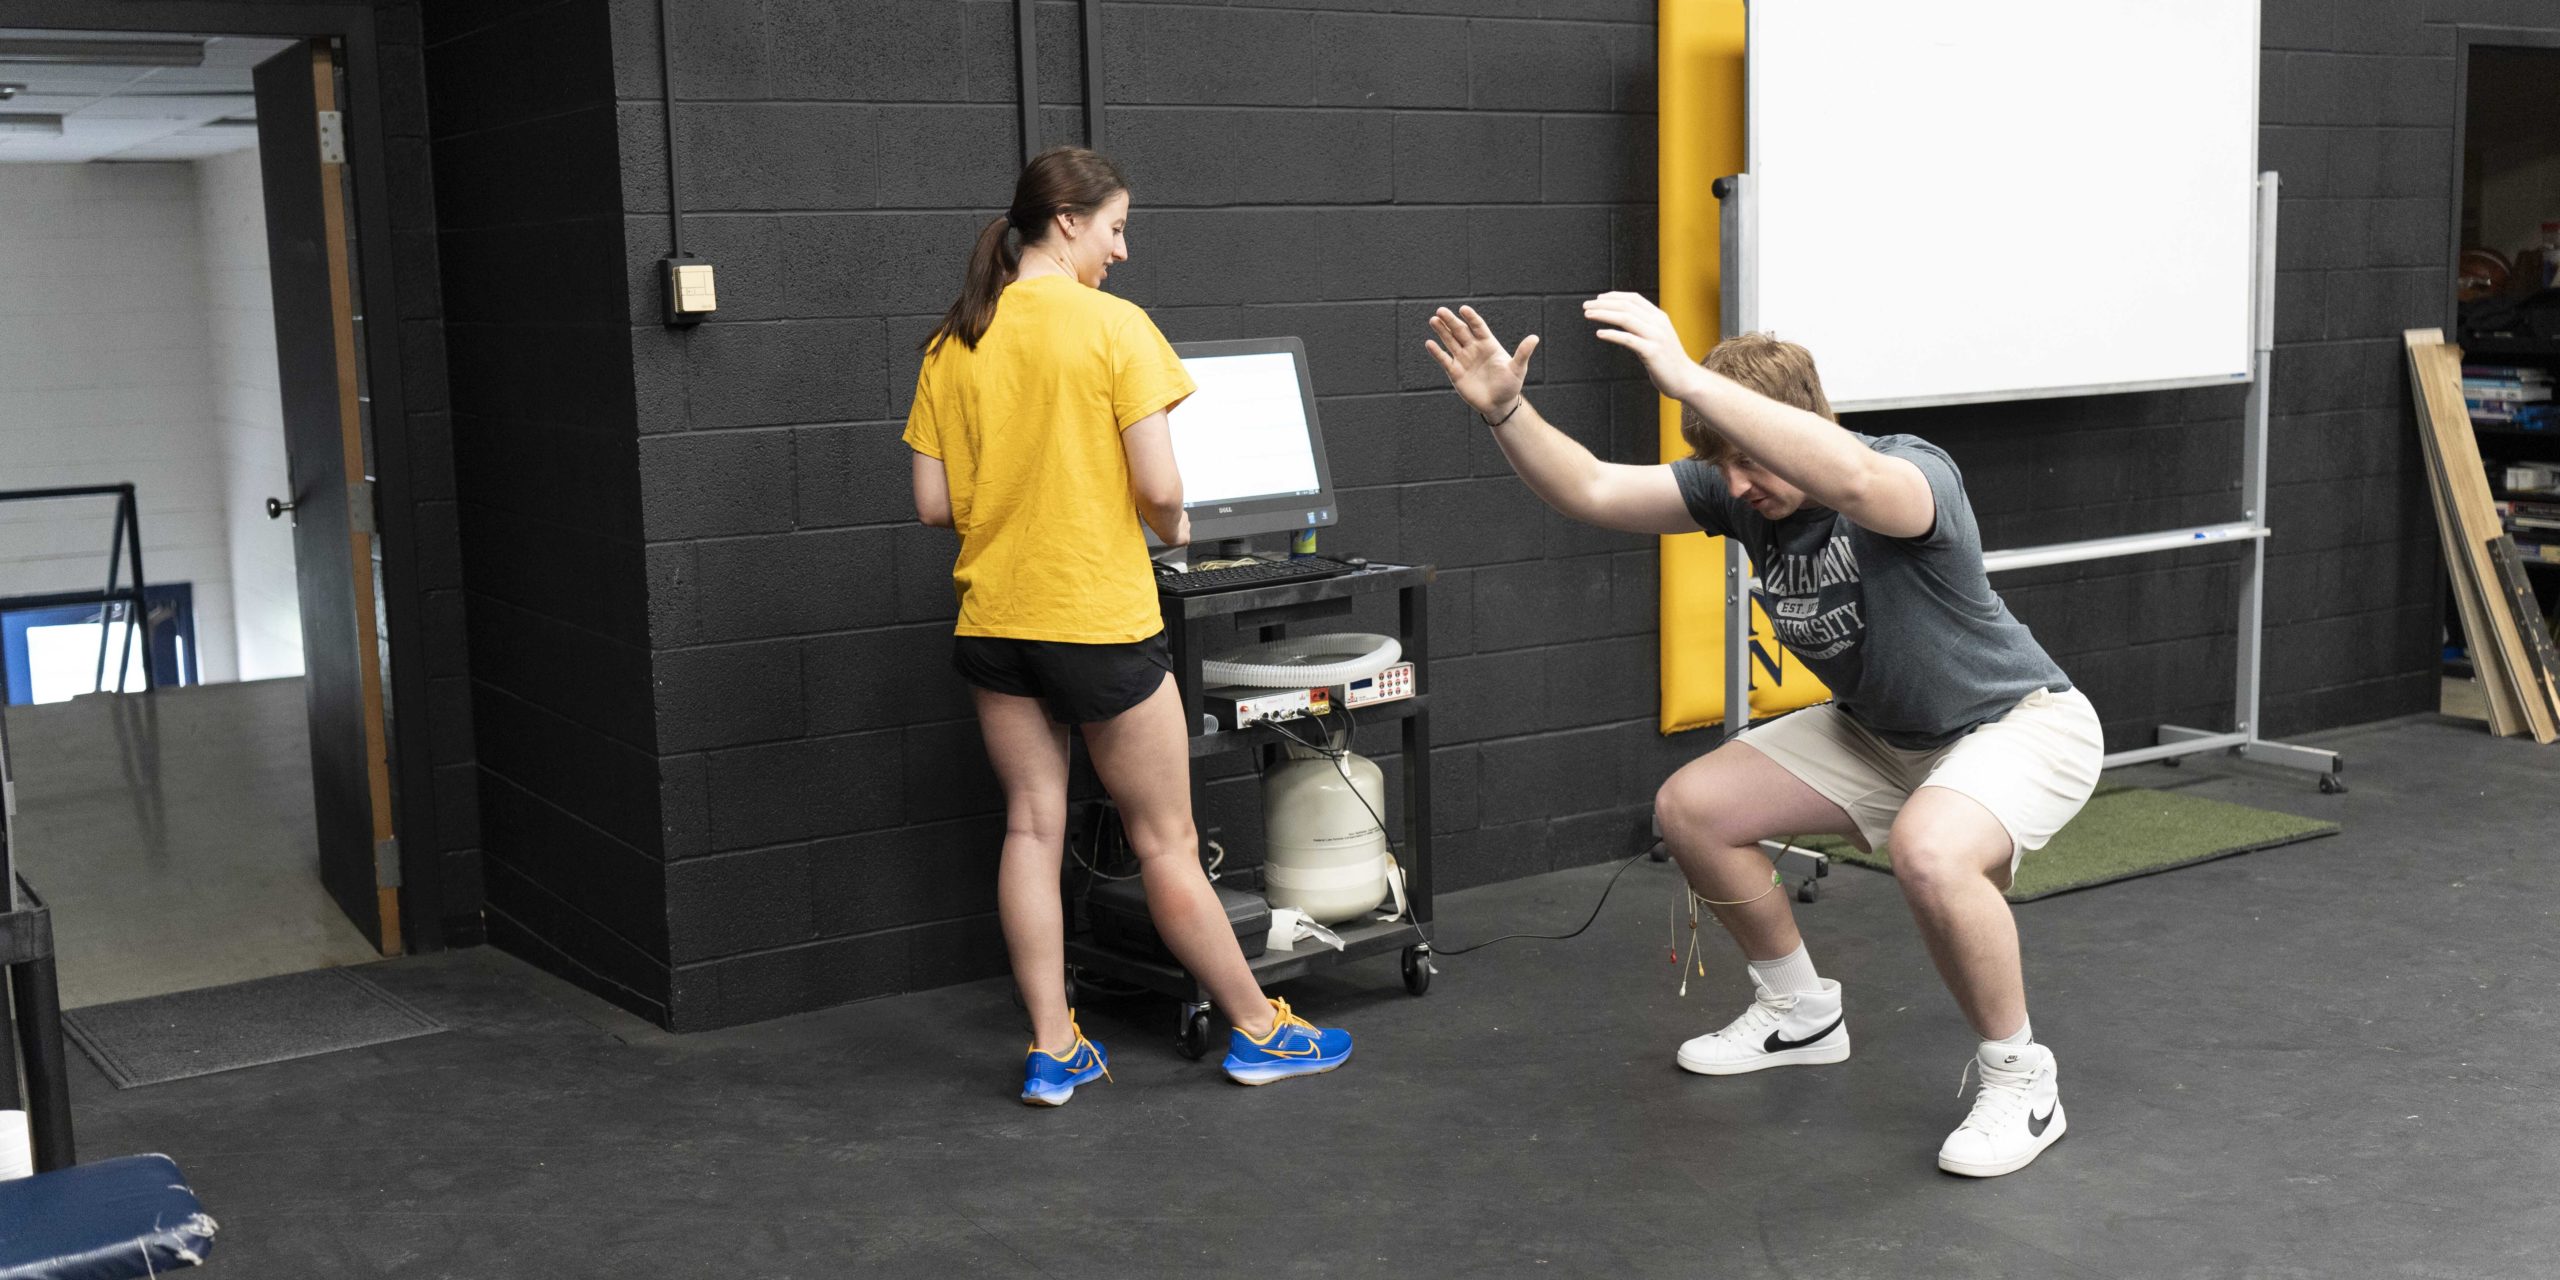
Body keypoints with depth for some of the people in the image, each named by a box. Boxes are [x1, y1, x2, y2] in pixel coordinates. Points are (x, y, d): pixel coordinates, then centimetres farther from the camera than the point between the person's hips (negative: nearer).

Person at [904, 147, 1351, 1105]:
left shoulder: (952, 344, 4)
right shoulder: (1113, 325, -11)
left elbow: (934, 503, 3)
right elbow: (1159, 487, -16)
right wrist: (1170, 529, 5)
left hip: (993, 620, 5)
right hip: (1100, 619, -5)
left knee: (1032, 827, 10)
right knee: (1165, 840, 5)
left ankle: (1053, 1051, 13)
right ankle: (1259, 1032, 19)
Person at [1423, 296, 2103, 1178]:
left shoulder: (1916, 473, -30)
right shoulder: (1737, 491, -10)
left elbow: (1850, 479, -56)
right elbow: (1592, 491, -14)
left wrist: (1690, 379, -62)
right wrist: (1504, 411, -32)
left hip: (2020, 723, -8)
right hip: (1879, 733, 8)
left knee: (1930, 851, -38)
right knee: (1691, 808, 0)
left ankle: (2021, 1080, -13)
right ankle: (1800, 1012, 22)